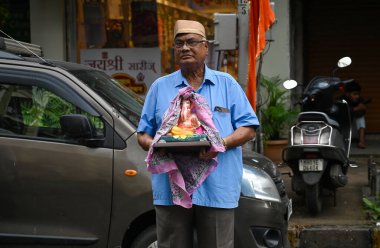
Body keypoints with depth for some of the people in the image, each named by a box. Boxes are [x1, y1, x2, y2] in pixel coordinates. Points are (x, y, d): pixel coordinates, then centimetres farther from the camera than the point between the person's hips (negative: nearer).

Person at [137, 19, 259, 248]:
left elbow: (248, 128, 6)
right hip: (170, 189, 1)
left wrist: (221, 144, -14)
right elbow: (143, 133, 15)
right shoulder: (160, 87, 14)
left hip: (217, 190, -1)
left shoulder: (227, 84, 11)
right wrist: (153, 146, -10)